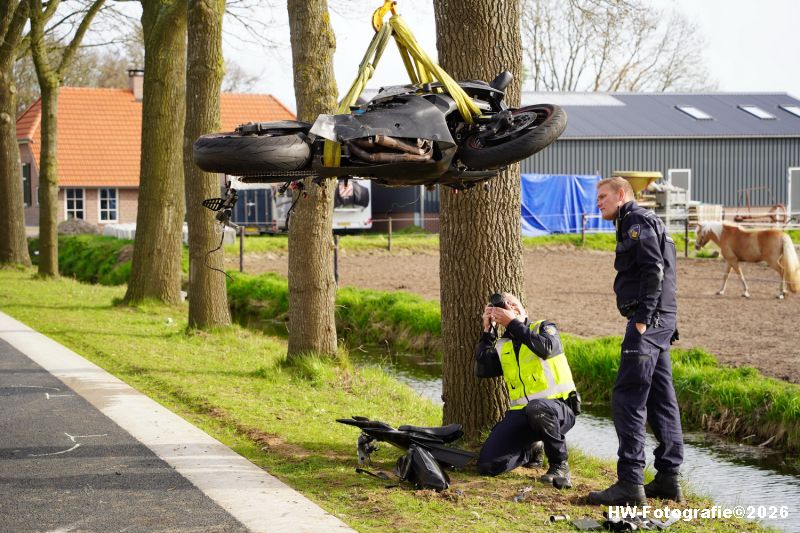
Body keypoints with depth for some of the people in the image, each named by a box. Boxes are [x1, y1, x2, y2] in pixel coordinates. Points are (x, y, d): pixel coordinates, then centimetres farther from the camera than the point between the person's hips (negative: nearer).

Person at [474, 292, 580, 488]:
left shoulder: (544, 328, 7)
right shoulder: (502, 346, 16)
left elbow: (546, 347, -17)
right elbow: (482, 370, -1)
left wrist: (514, 324, -12)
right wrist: (488, 331, 1)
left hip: (557, 407, -4)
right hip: (521, 413, 4)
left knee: (537, 408, -42)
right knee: (487, 464, -12)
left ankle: (559, 464, -18)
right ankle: (531, 450, 19)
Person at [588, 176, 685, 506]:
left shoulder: (638, 221, -8)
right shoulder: (640, 224, 23)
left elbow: (653, 271, -19)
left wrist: (642, 319, -22)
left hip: (649, 321, -11)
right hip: (660, 321, 11)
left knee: (627, 400, -12)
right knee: (660, 400, 12)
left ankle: (630, 484, -14)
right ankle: (668, 478, 15)